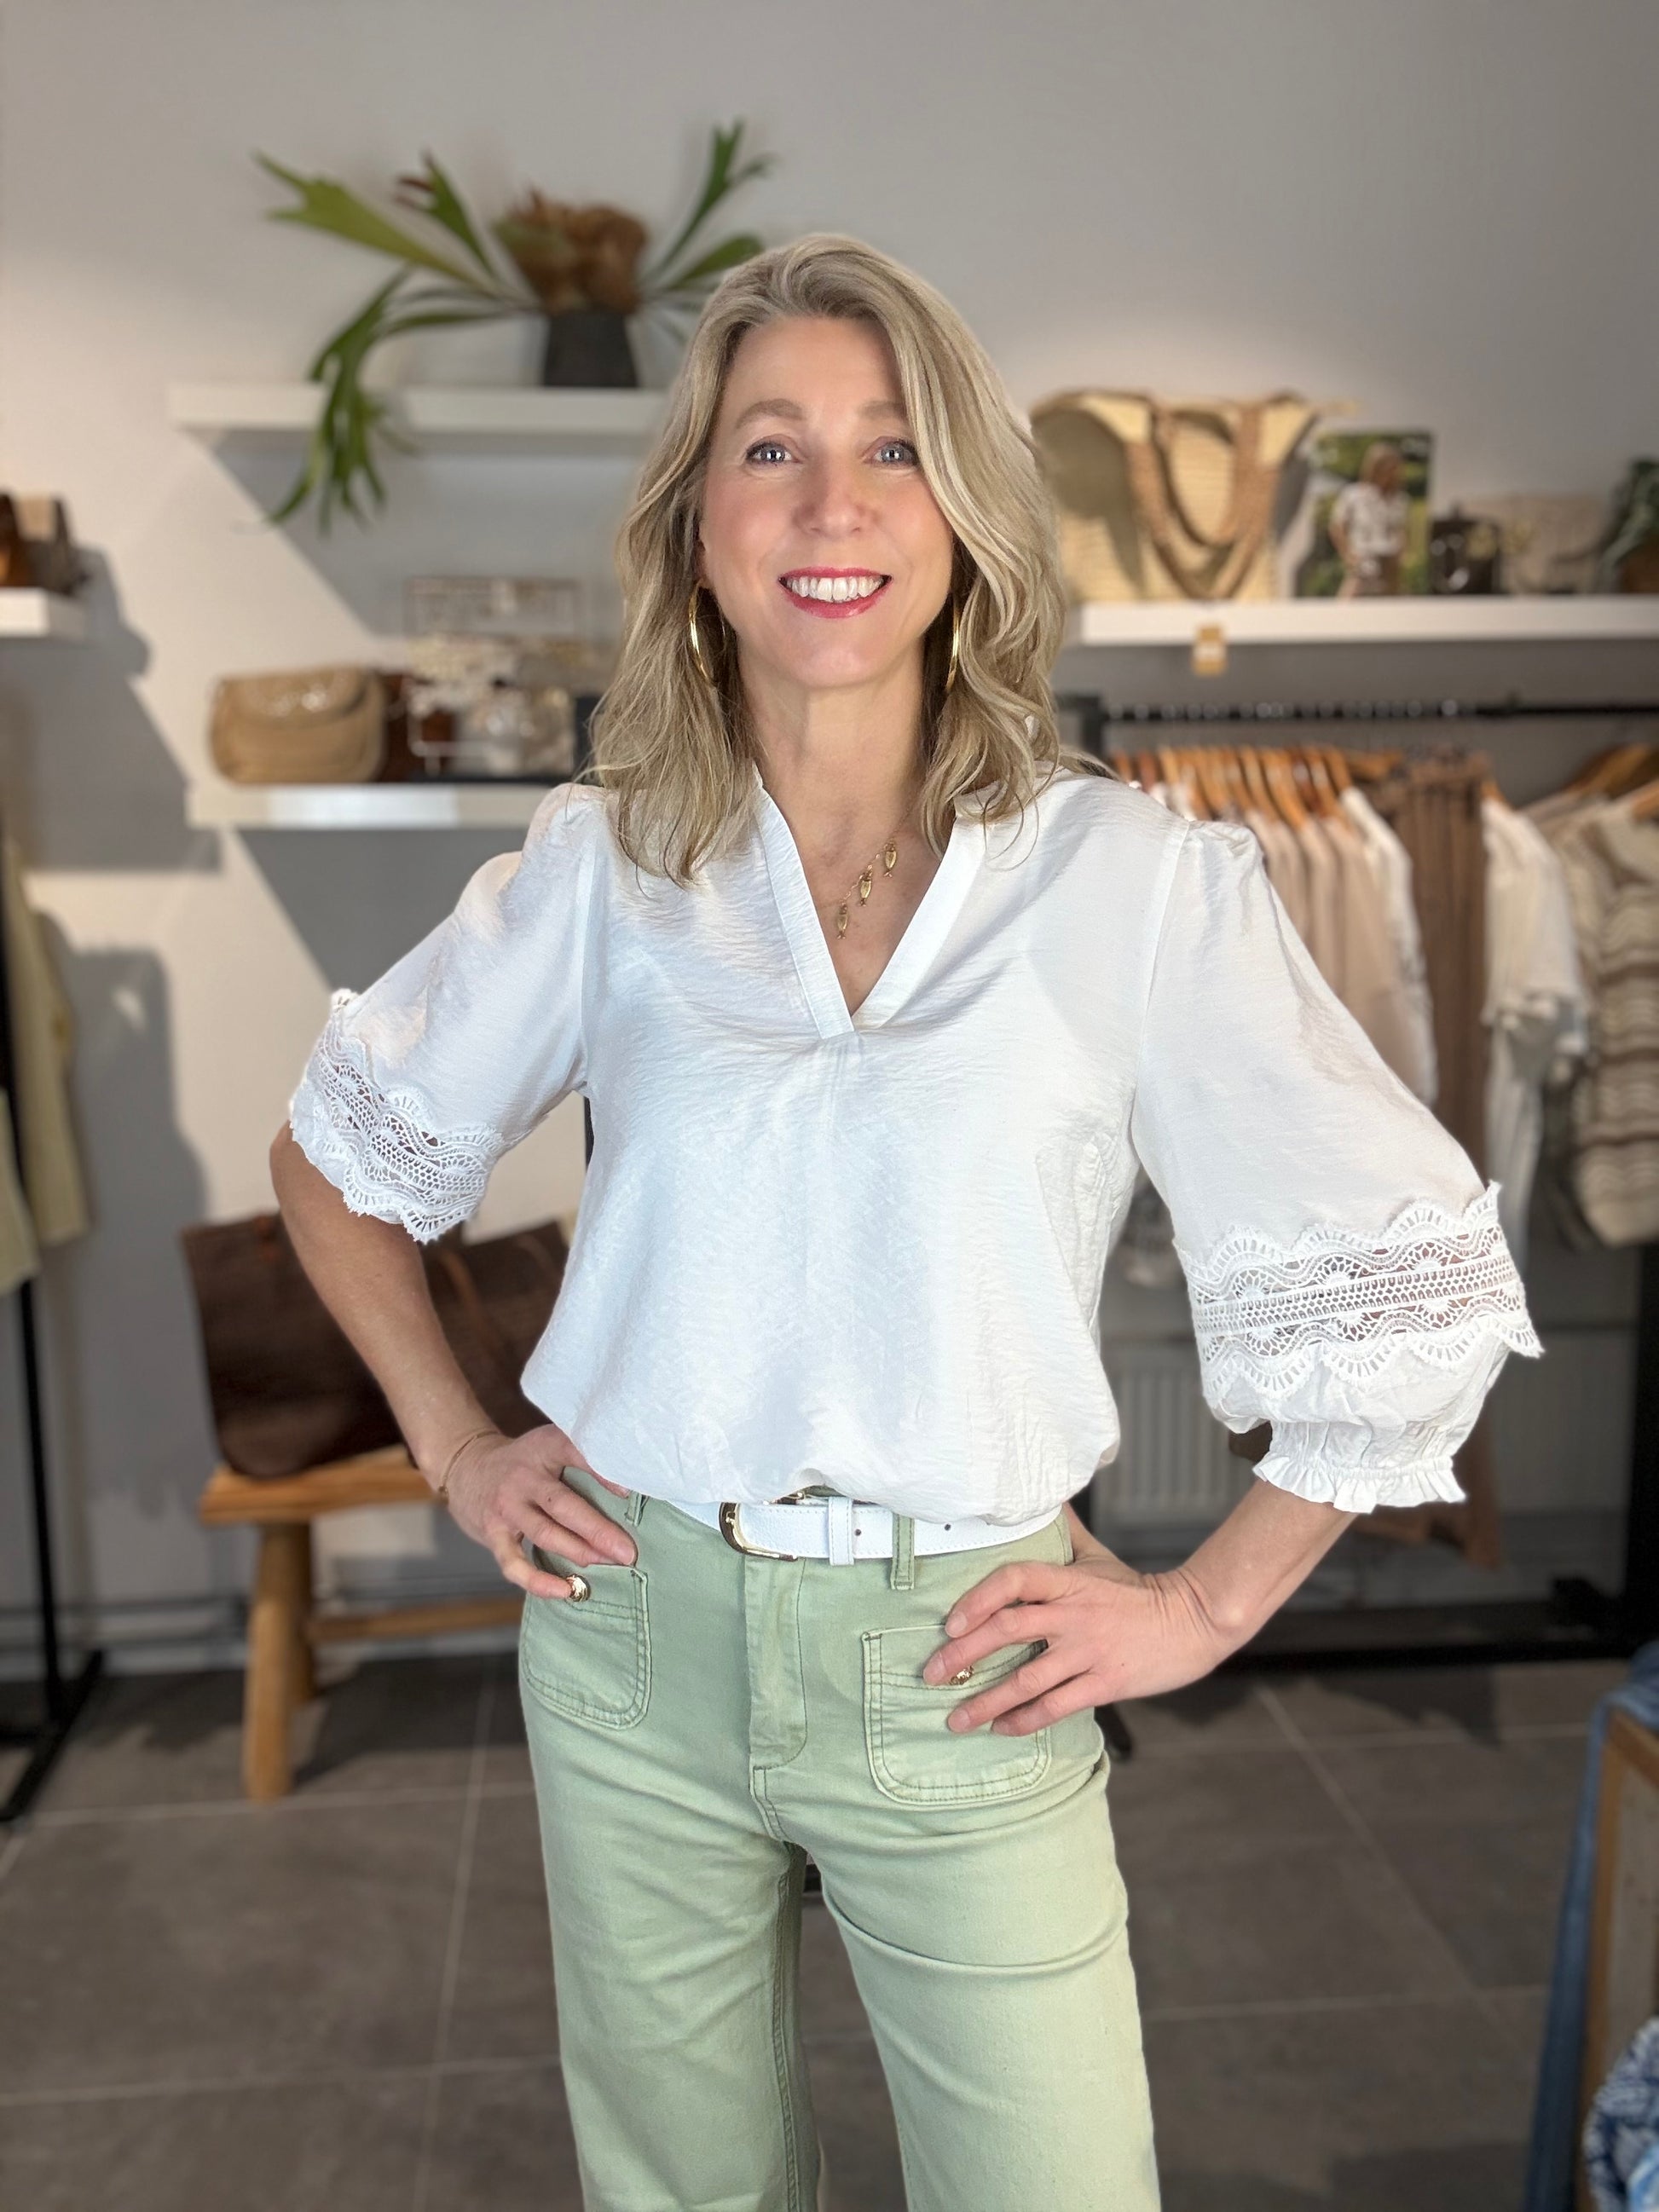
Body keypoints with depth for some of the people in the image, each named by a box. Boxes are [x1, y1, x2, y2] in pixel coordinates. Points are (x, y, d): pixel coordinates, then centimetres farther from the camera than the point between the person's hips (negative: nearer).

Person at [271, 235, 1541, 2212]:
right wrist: (452, 1446, 5)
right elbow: (340, 1153, 12)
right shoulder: (598, 867, -3)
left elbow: (1414, 1285, -4)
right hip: (635, 1636, 3)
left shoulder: (1134, 879, -10)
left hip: (957, 1670, -2)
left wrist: (1205, 1603, -5)